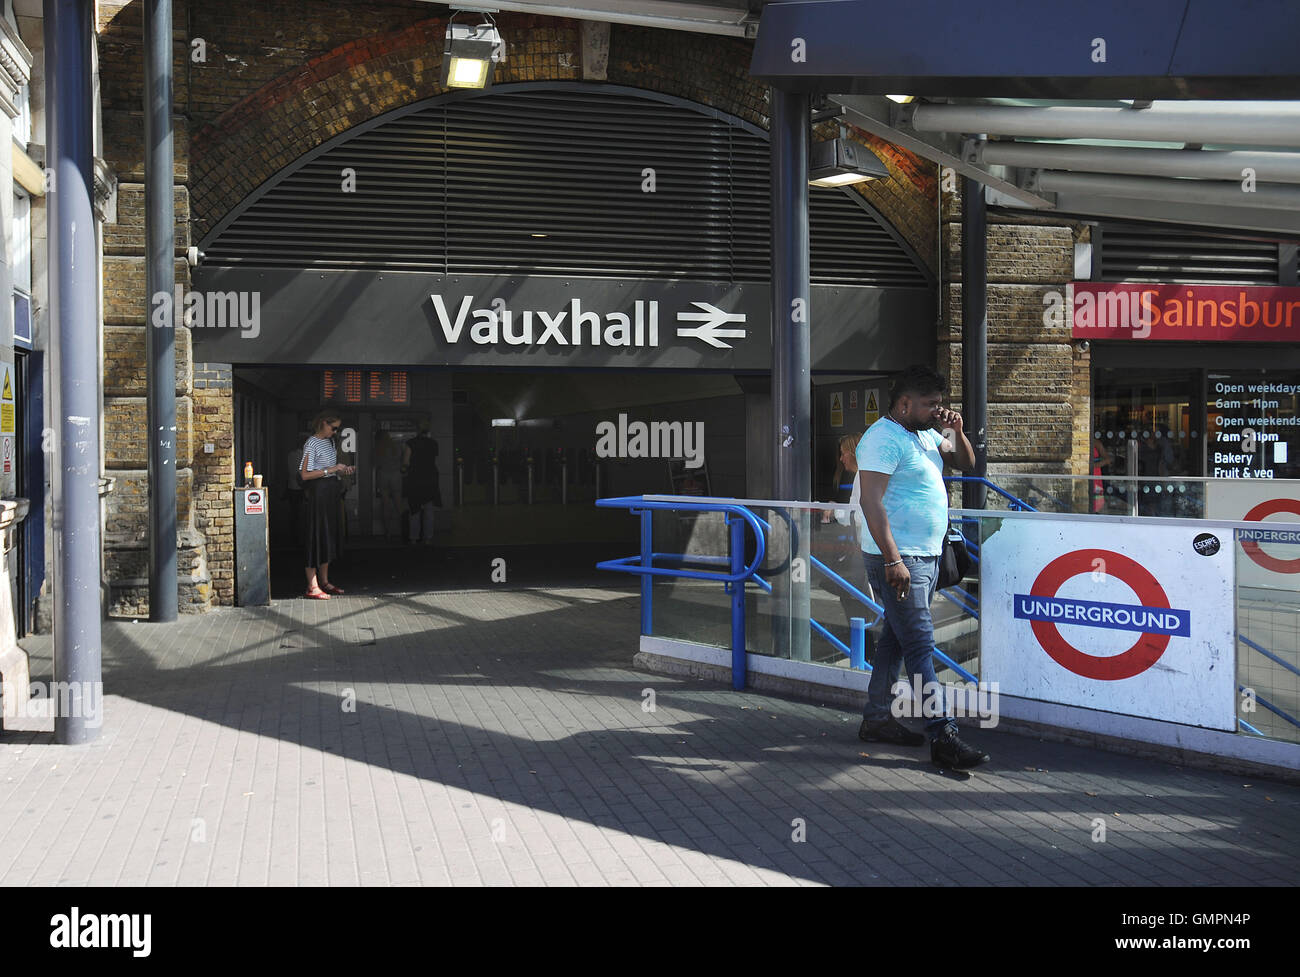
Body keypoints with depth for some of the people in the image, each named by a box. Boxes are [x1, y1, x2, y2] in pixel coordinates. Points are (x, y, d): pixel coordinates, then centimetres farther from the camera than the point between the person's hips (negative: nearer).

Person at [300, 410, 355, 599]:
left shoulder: (329, 442, 14)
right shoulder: (311, 444, -12)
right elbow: (305, 474, -18)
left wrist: (342, 470, 6)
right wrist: (330, 470, -19)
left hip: (331, 491, 9)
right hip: (318, 492, -9)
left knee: (329, 534, 12)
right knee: (317, 535, -6)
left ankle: (324, 582, 21)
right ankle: (312, 586, -3)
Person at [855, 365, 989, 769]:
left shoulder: (926, 434, 16)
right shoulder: (884, 438, -14)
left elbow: (966, 463, 27)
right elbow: (871, 502, -21)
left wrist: (955, 431, 6)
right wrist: (893, 560, -25)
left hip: (926, 557, 10)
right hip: (898, 558, -10)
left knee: (897, 639, 14)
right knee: (920, 645, -10)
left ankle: (876, 718, 23)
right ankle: (943, 736, -11)